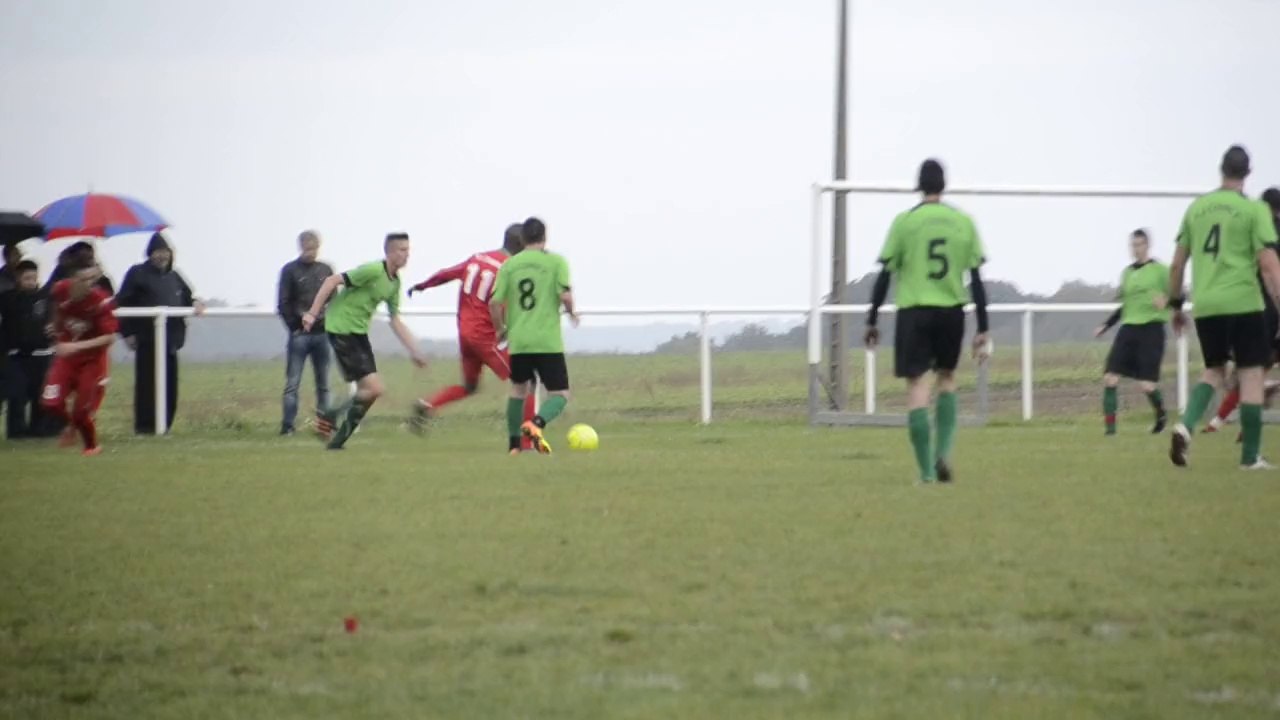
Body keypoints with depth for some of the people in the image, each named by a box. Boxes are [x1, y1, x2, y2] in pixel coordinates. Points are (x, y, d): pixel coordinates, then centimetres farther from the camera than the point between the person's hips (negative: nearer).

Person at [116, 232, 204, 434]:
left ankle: (165, 423, 11)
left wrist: (194, 303, 2)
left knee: (169, 383, 4)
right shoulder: (138, 274, -2)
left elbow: (186, 297, 27)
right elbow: (123, 303, -5)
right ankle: (145, 424, -3)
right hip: (147, 338, -6)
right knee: (147, 381, -7)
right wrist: (127, 332, -11)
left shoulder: (174, 277, 17)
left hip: (170, 338, 6)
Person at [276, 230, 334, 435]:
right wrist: (294, 326, -8)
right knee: (292, 383, -5)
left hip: (322, 334, 3)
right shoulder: (290, 270, 0)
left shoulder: (325, 270, 11)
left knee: (323, 385, 6)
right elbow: (283, 304, -2)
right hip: (299, 335, -3)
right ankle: (287, 425, -3)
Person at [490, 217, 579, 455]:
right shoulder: (556, 262, -3)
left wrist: (501, 329, 17)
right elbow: (565, 296, -13)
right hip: (548, 342, -4)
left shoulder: (509, 265, 4)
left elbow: (494, 303, 0)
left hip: (518, 341, 4)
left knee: (519, 389, 24)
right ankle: (537, 424, -27)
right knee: (560, 394, 2)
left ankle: (514, 443, 25)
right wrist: (571, 312, 9)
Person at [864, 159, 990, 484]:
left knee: (917, 384, 0)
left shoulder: (905, 222, -2)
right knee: (947, 378, 22)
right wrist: (983, 330, 8)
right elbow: (976, 279, 4)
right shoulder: (963, 222, 4)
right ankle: (944, 452, 4)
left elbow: (885, 275, -2)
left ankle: (926, 470, -6)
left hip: (914, 311, -2)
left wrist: (872, 321, 7)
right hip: (952, 311, 2)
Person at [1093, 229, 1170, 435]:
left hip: (1151, 328, -5)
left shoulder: (1159, 270, -2)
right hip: (1129, 328, 5)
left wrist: (1166, 301, -25)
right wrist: (1107, 325, 20)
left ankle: (1161, 415, 22)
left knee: (1147, 385, -8)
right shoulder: (1127, 273, 16)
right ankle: (1110, 425, -6)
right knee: (1110, 378, -11)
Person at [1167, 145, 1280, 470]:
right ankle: (1250, 456, 4)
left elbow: (1177, 264, 13)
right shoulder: (1254, 210, -4)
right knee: (1251, 373, 4)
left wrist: (1176, 305, 23)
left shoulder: (1197, 208, 10)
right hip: (1243, 303, -4)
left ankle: (1186, 425, -7)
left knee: (1214, 370, 18)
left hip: (1205, 306, 4)